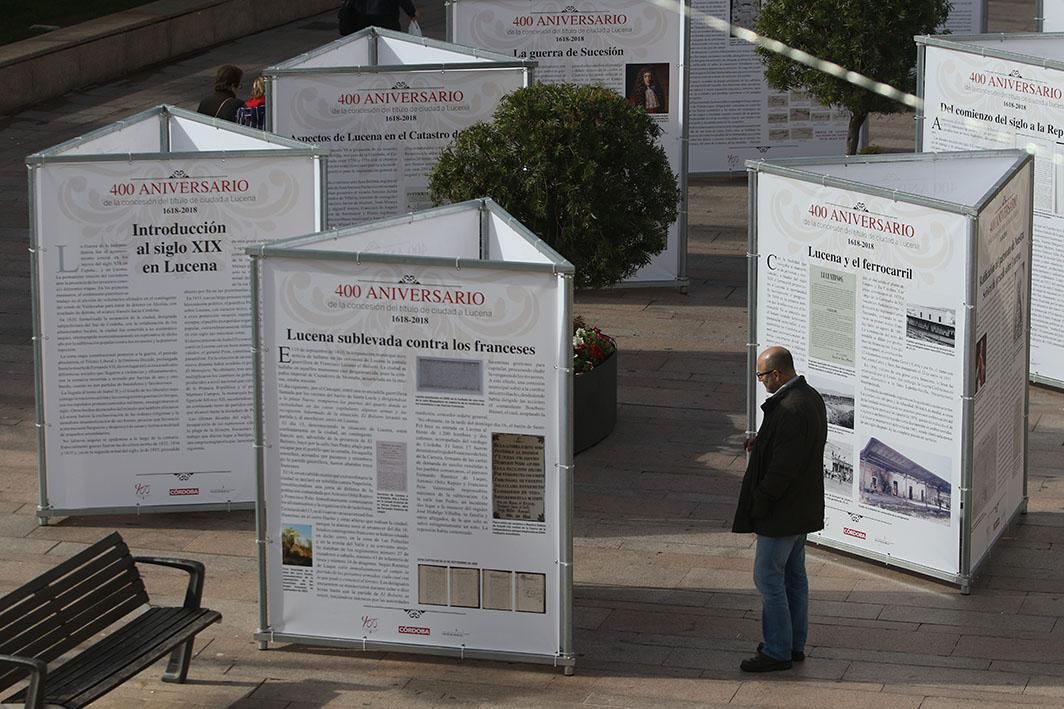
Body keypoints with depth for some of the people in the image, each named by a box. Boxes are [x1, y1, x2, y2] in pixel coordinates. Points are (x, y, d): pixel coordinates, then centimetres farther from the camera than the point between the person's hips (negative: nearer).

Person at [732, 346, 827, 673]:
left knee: (768, 578, -1)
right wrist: (761, 444, 5)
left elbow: (784, 467, -26)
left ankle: (777, 651, 6)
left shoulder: (789, 410, -27)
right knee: (794, 575, 18)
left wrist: (759, 503, -15)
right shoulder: (810, 397, 6)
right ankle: (794, 644, 27)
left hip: (781, 511, -10)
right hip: (803, 508, 10)